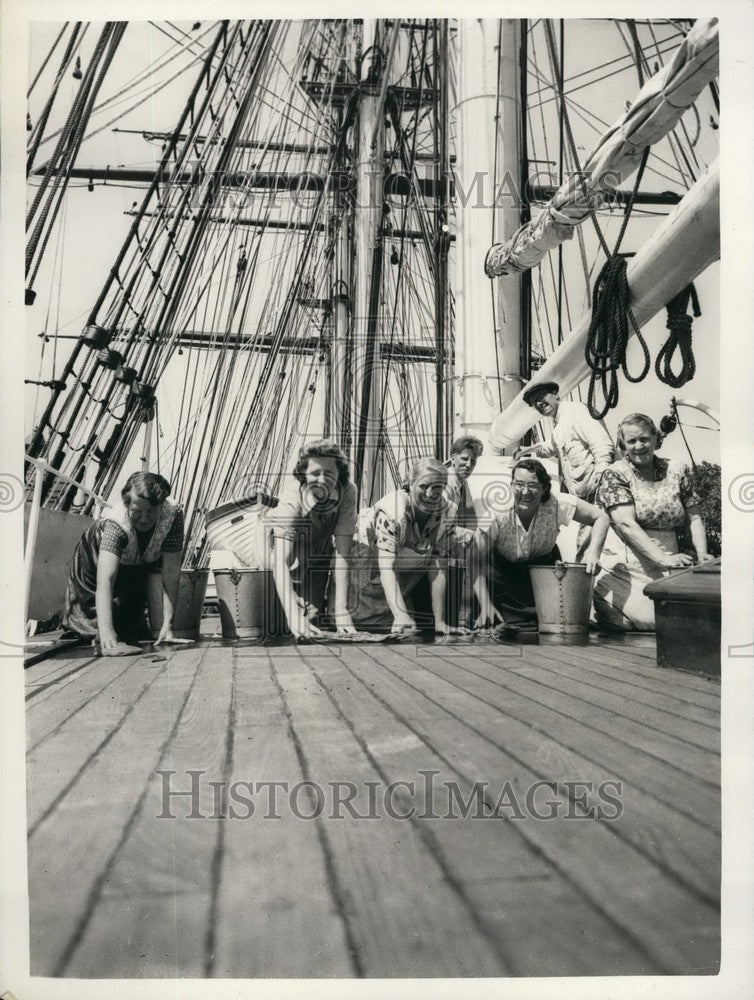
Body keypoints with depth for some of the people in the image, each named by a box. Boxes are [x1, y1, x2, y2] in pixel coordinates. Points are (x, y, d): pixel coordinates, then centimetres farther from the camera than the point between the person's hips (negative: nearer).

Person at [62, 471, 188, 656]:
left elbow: (171, 573, -35)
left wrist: (167, 626, -39)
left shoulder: (173, 514, -36)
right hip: (96, 559, -3)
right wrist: (106, 633, -65)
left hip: (142, 562, 3)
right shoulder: (115, 524, -44)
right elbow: (105, 580, -54)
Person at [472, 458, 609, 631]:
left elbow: (601, 518, -16)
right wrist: (485, 605, -33)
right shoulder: (497, 515, -30)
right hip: (503, 568, -2)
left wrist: (593, 552, -33)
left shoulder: (557, 505, -27)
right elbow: (476, 560, -24)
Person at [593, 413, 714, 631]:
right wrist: (663, 558, -23)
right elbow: (627, 524, -14)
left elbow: (694, 518, 11)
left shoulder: (677, 471, 11)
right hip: (624, 565, -5)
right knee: (654, 617, -22)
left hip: (666, 566, 5)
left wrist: (702, 554, -6)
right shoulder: (615, 474, -3)